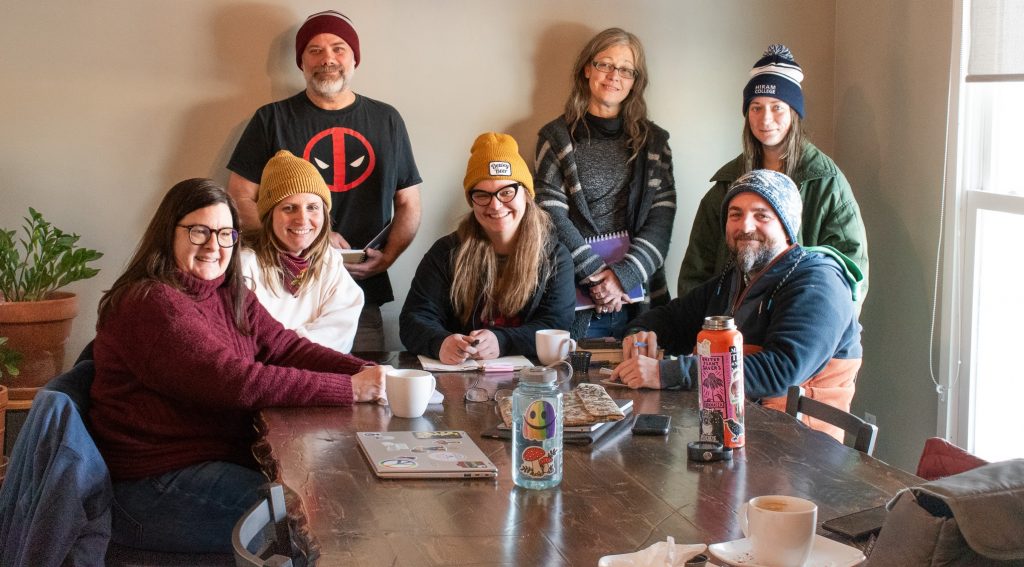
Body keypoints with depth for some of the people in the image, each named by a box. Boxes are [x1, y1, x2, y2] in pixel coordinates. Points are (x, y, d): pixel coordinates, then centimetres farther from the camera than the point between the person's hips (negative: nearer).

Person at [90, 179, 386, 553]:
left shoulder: (230, 295, 11)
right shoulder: (152, 304, -19)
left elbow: (285, 347, 1)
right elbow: (234, 382, -27)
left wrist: (366, 373, -17)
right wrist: (350, 389, -28)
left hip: (225, 459, 9)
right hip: (154, 488, -9)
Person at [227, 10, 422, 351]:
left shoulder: (387, 122, 13)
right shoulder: (272, 120, 5)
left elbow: (408, 204, 15)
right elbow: (240, 201, 1)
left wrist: (388, 257, -4)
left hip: (363, 297, 2)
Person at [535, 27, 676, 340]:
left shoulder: (653, 141, 10)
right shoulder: (557, 137, 5)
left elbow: (661, 218, 2)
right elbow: (554, 217, -3)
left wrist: (623, 276, -11)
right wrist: (595, 277, -12)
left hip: (639, 298, 2)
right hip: (575, 300, -1)